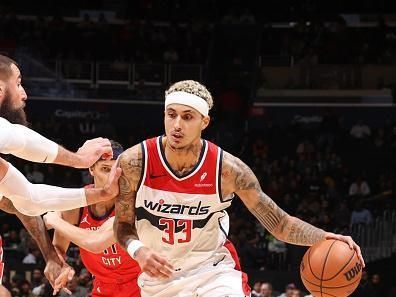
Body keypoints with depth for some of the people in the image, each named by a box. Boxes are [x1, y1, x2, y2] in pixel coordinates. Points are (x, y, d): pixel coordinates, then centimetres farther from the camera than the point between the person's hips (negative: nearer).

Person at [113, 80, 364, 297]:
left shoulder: (228, 169, -18)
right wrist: (138, 250, -25)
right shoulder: (134, 162, -17)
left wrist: (324, 238, -28)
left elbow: (280, 223, -10)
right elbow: (124, 225, -3)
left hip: (212, 272, -2)